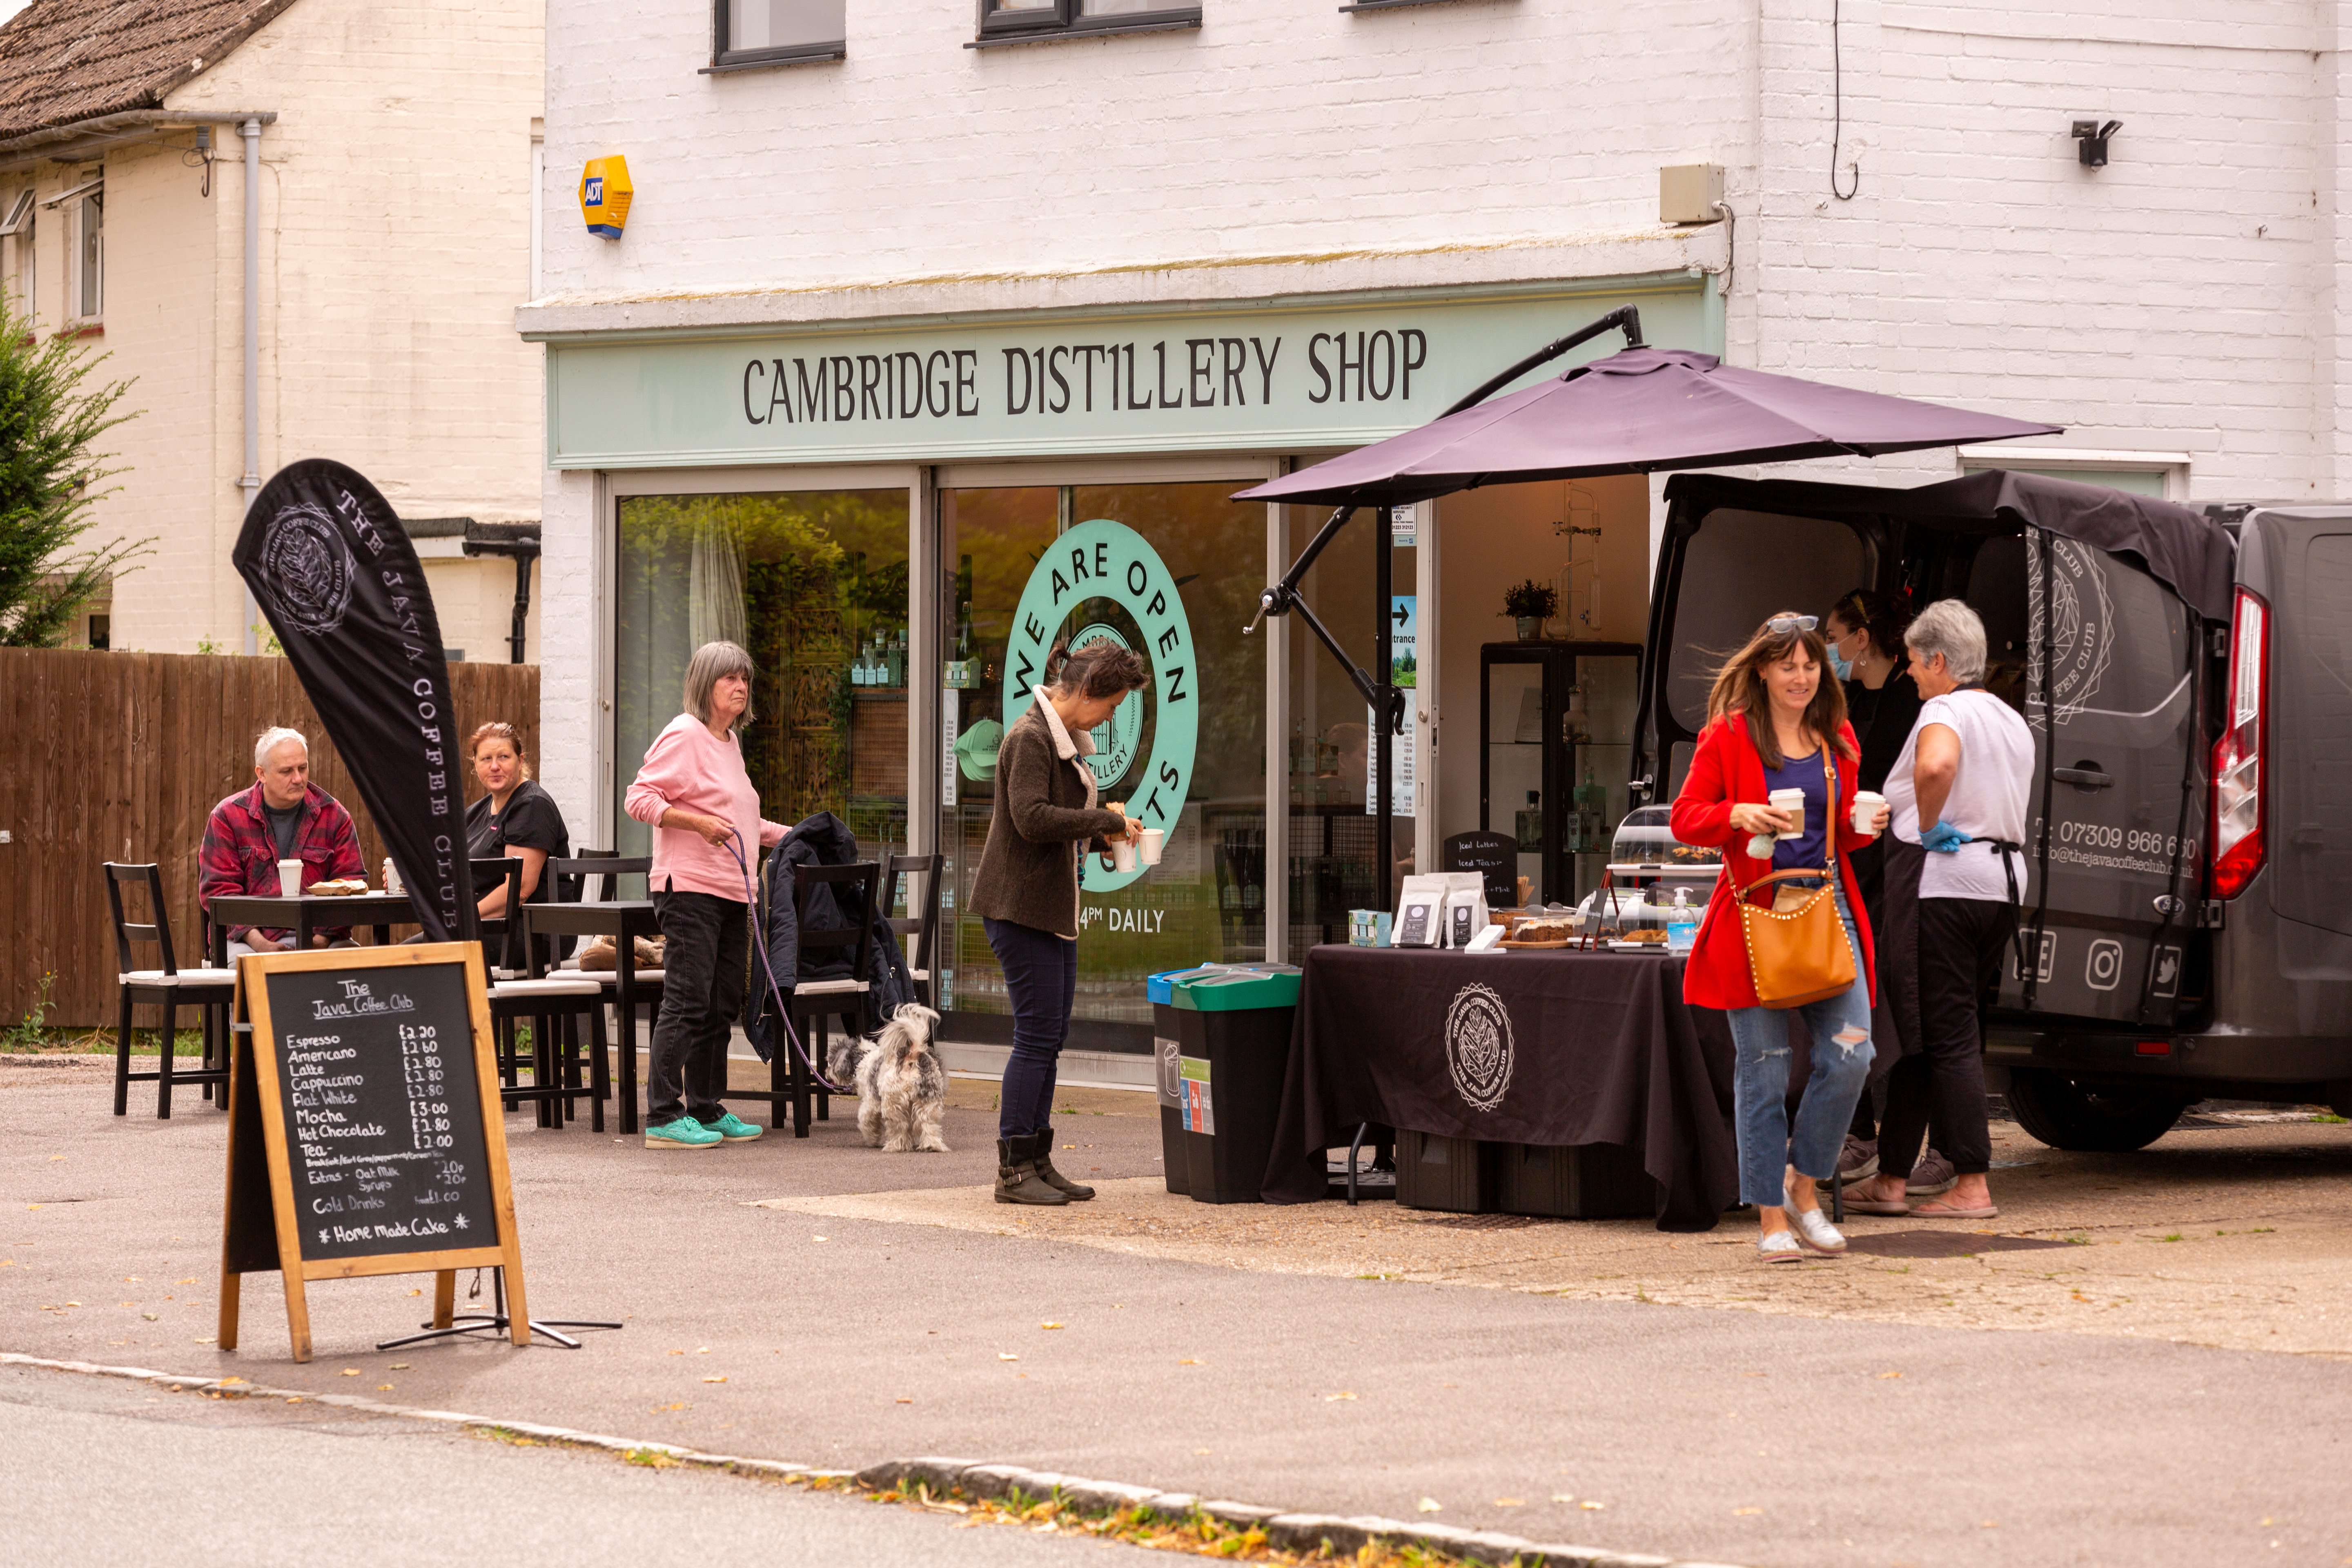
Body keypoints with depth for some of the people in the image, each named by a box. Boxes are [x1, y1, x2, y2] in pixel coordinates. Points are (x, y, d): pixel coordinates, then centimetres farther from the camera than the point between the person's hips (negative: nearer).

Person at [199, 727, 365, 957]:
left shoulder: (334, 815, 10)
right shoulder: (227, 816, 4)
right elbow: (219, 890, -1)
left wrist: (323, 938, -11)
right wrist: (258, 942, -17)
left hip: (317, 936, 2)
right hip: (247, 937, -2)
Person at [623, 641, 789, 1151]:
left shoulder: (729, 741, 20)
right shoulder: (684, 735, -8)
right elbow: (640, 798, -14)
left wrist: (788, 836, 28)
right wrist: (699, 823, -22)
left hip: (731, 892, 9)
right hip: (689, 886, -9)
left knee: (722, 1005, 10)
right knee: (687, 1000, -12)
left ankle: (706, 1110, 18)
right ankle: (664, 1117, -11)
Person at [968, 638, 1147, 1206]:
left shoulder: (1069, 739, 16)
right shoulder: (1031, 738, -15)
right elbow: (1032, 818, -25)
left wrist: (1105, 823, 7)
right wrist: (1108, 822, -18)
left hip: (1054, 904, 10)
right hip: (1021, 904, -10)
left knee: (1050, 1033, 11)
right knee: (1038, 1034, -9)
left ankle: (1036, 1161, 16)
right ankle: (1014, 1170, -4)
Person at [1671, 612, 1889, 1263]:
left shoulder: (1836, 738, 13)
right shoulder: (1728, 735, 0)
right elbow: (1685, 817, -3)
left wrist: (1866, 824, -1)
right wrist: (1739, 814, -20)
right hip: (1757, 914, -4)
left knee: (1851, 1053, -9)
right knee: (1764, 1070, -2)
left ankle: (1803, 1185, 12)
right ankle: (1771, 1219, 7)